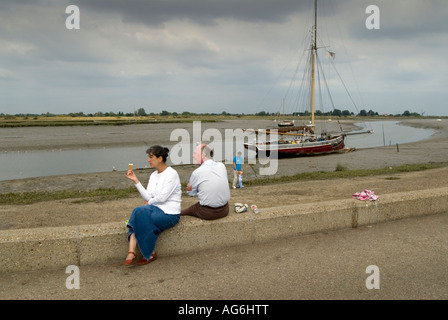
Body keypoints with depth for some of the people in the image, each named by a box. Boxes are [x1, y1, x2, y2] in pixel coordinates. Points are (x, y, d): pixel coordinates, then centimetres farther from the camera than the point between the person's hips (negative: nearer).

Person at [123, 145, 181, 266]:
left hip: (170, 213, -6)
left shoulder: (171, 174, -9)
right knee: (138, 211, -23)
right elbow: (147, 197, 3)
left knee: (140, 213, -25)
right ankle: (132, 252, -32)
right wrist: (135, 180, 0)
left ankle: (150, 253, -9)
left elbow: (162, 197, -15)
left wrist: (150, 202, 2)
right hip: (156, 208, 7)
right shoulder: (153, 175, 15)